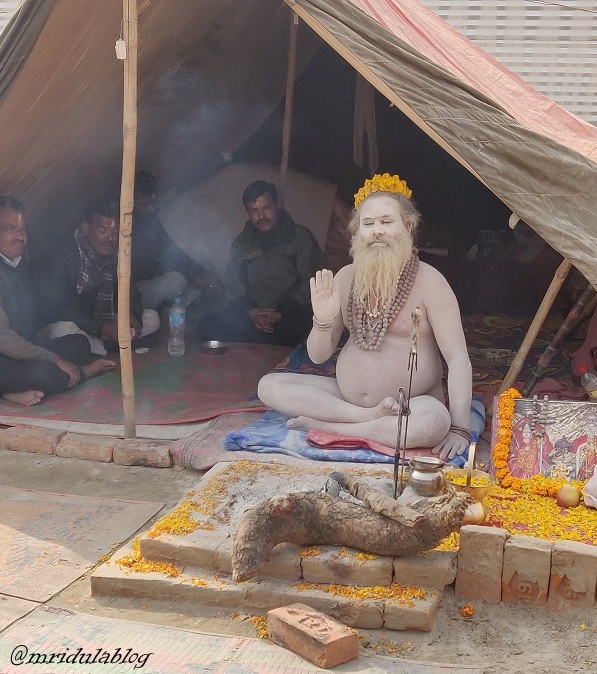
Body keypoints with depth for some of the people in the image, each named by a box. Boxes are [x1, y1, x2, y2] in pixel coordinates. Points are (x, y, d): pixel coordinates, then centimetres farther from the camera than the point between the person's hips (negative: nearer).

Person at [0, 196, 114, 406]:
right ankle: (82, 372, 1)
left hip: (22, 351, 10)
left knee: (79, 343, 7)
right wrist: (56, 359, -20)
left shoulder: (19, 262, 11)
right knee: (43, 371, -33)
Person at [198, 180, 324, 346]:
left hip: (293, 317, -3)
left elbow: (311, 284, -1)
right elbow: (234, 288, 14)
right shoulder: (241, 244, 18)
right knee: (208, 327, -24)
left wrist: (282, 314, -16)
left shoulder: (301, 237, 7)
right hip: (253, 316, 3)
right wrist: (250, 312, -10)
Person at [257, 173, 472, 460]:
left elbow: (458, 360, -15)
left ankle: (320, 425, -23)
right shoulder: (346, 277, 3)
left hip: (411, 404, -5)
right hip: (347, 394, 5)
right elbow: (318, 356, 6)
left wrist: (459, 430, -23)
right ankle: (371, 418, -19)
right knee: (269, 385, -9)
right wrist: (323, 320, -16)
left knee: (434, 422, -38)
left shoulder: (428, 281, -10)